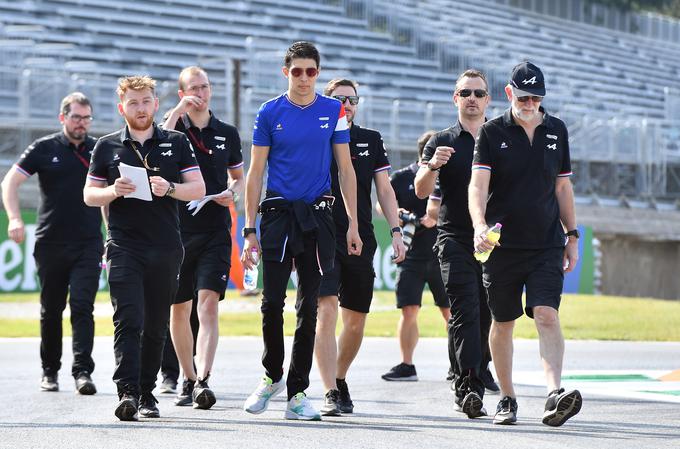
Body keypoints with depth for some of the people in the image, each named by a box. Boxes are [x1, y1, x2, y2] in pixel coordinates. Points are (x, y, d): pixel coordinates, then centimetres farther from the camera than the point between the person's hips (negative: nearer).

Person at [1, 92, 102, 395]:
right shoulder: (44, 149, 2)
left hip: (88, 244, 0)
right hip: (50, 243, 0)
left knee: (82, 307, -12)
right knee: (51, 310, 10)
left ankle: (82, 371, -15)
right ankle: (50, 371, 22)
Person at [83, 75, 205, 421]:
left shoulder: (176, 143, 10)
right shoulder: (107, 146, 9)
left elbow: (198, 188, 7)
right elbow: (89, 195, 11)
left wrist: (169, 188, -13)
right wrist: (114, 191, -10)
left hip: (166, 247, 2)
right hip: (123, 246, -1)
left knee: (155, 325, 6)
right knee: (128, 321, -14)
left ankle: (147, 393, 16)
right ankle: (127, 392, -23)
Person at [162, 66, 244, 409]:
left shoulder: (227, 134, 10)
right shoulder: (175, 128, 4)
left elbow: (239, 176, 23)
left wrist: (233, 193, 0)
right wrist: (178, 111, -17)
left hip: (215, 232, -1)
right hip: (177, 229, 1)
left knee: (208, 304, -16)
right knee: (179, 309, 8)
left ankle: (203, 381, -25)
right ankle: (188, 380, 24)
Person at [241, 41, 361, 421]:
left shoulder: (334, 111, 5)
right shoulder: (270, 113, 2)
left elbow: (346, 169, 8)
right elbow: (255, 173, 3)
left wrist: (353, 225, 2)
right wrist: (250, 230, -2)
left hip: (318, 216, 1)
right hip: (278, 215, -1)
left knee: (309, 307, 3)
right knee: (273, 302, -5)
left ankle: (297, 392, 8)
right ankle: (272, 375, 18)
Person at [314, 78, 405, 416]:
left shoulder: (371, 141, 12)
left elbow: (384, 190, 15)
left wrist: (396, 231, 5)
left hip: (361, 242, 4)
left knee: (356, 321, 7)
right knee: (326, 310, -16)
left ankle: (340, 379, 29)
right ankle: (330, 393, -17)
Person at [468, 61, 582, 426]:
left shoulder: (556, 130, 8)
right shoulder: (491, 132, -2)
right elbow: (478, 185, -13)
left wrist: (572, 235, 13)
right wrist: (480, 226, -30)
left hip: (547, 245, 1)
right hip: (502, 245, -1)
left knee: (547, 316, -16)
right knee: (502, 323, 8)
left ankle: (554, 396, -28)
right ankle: (507, 399, 22)